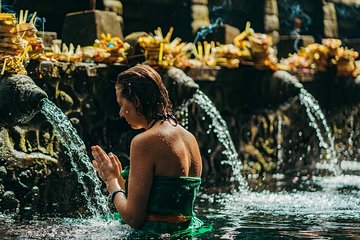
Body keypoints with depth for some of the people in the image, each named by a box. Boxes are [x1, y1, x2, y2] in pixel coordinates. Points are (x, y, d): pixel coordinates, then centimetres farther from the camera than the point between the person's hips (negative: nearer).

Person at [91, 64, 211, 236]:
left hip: (159, 234, -8)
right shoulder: (190, 138, 10)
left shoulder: (144, 141, -13)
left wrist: (112, 181, 2)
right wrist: (119, 178, 21)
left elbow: (133, 218, -14)